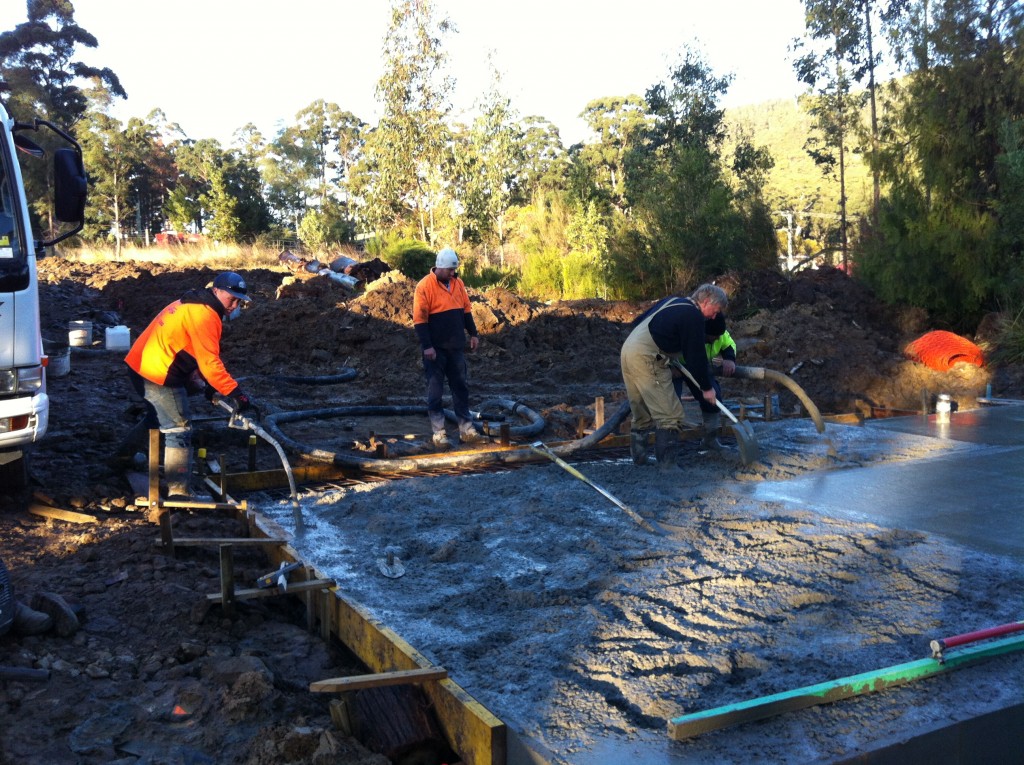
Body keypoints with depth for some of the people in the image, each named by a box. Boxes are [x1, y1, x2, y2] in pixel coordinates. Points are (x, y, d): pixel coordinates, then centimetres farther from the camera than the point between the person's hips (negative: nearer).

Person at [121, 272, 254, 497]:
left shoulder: (192, 304, 15)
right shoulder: (204, 314, -17)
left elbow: (198, 354, 17)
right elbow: (209, 362, -24)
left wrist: (207, 384, 14)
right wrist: (234, 392, -26)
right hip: (160, 376, -11)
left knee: (157, 418, 30)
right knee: (179, 430, -5)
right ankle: (177, 492, -2)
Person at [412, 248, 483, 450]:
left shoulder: (458, 283, 7)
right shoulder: (425, 286, -13)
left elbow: (466, 310, 16)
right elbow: (419, 319, -15)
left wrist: (473, 334, 12)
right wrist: (427, 346, -18)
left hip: (456, 347, 6)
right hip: (436, 349, -6)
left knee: (461, 388, 10)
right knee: (435, 391, 1)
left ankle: (466, 429, 16)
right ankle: (438, 432, 7)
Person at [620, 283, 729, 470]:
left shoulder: (673, 301, 21)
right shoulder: (693, 316, -7)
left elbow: (638, 321, 27)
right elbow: (696, 356, -6)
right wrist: (706, 387, 4)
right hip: (646, 359, -10)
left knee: (641, 414, 19)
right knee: (670, 415, -6)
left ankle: (639, 459, 25)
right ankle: (667, 466, -7)